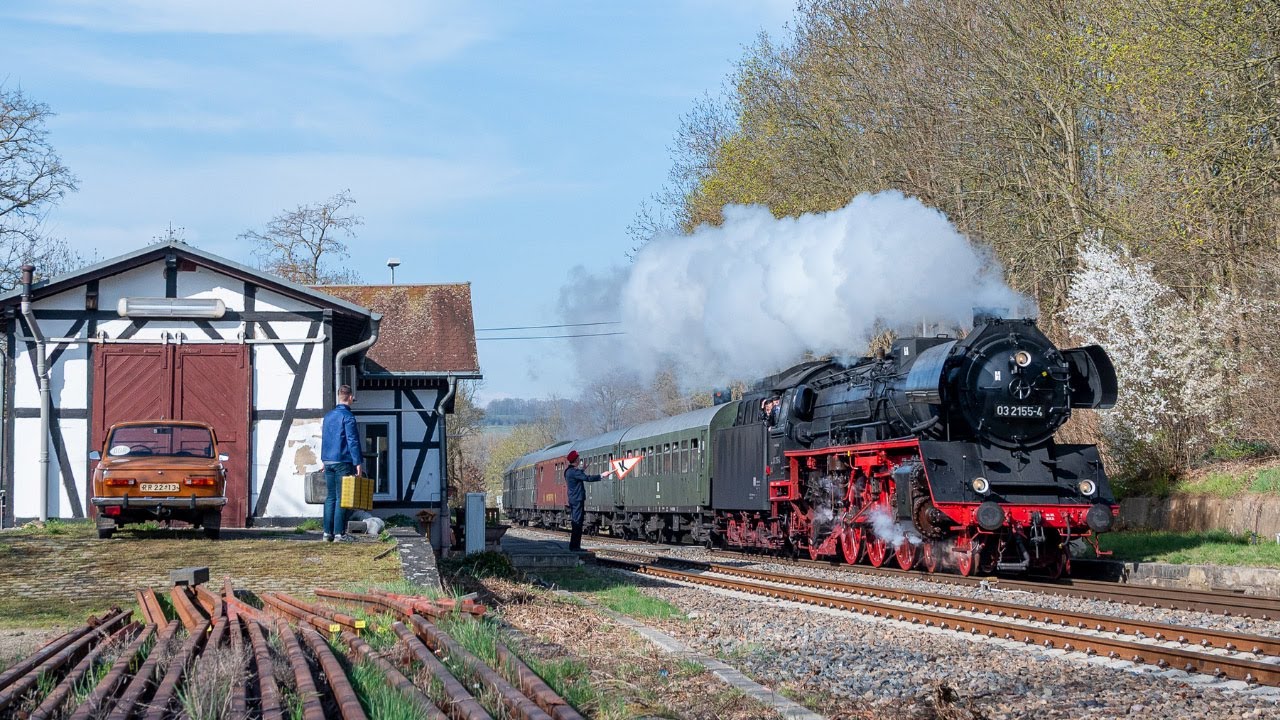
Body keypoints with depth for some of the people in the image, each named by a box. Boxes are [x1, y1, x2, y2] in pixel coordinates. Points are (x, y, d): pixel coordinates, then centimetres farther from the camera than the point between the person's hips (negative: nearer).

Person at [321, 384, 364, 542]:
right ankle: (339, 533, -7)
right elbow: (352, 441, -14)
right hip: (343, 462, -7)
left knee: (330, 497, 9)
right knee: (341, 498, -5)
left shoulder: (328, 416, 14)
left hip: (328, 462, 7)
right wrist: (358, 463, -14)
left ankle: (328, 532, 6)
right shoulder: (347, 416, -10)